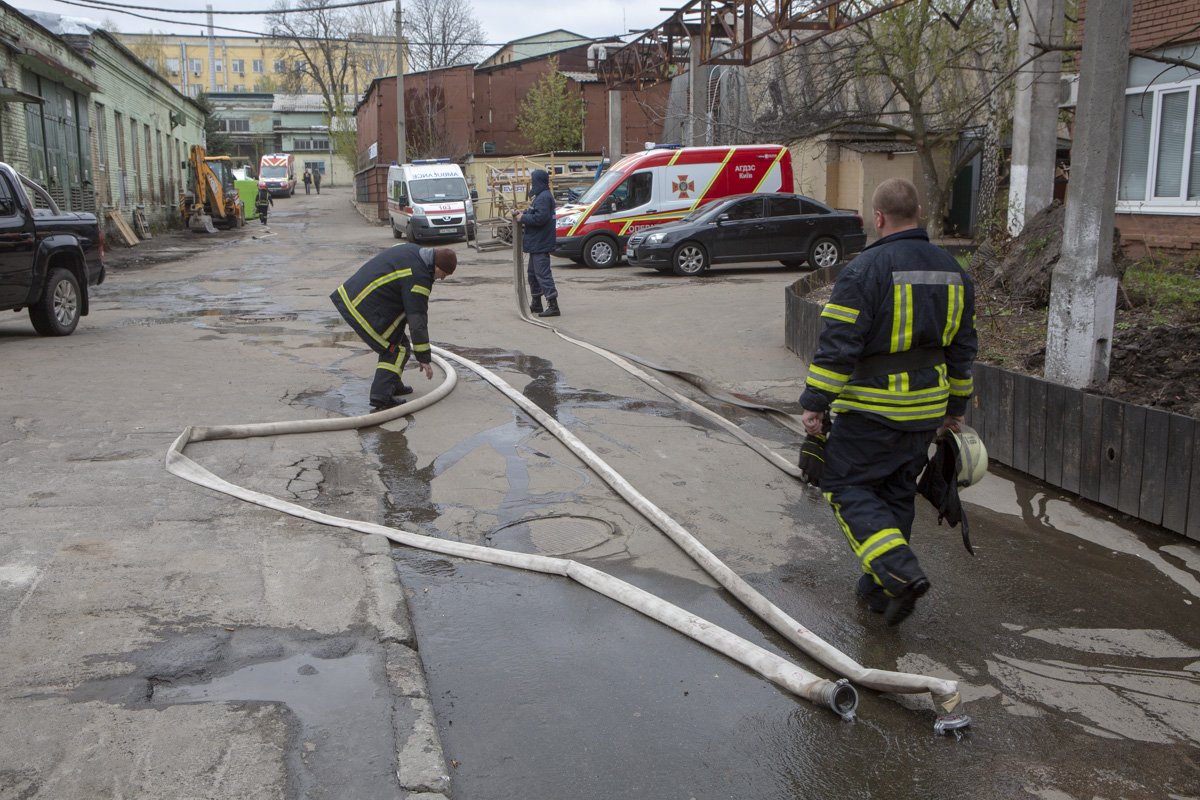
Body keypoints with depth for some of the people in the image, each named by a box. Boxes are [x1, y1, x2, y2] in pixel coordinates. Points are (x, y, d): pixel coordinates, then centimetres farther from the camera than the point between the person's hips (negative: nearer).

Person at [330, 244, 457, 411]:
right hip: (364, 310, -10)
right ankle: (381, 395, -10)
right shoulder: (418, 277, -18)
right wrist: (424, 358, -8)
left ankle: (393, 385, 30)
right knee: (398, 349, -2)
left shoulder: (411, 250, 10)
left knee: (394, 341, 21)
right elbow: (417, 321, -16)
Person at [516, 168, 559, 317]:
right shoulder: (541, 196, 17)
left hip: (540, 244, -11)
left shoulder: (544, 197, -17)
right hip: (536, 243, 11)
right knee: (533, 273, 19)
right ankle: (536, 304, 29)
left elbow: (540, 218, -27)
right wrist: (521, 214, 8)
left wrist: (522, 218, -16)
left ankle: (553, 306, -13)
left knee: (542, 273, -12)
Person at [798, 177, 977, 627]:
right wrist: (956, 406, 24)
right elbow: (962, 348, 15)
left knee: (846, 487, 3)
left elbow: (837, 345, -18)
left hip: (873, 408, -7)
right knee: (898, 493, 16)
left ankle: (901, 572, -11)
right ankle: (880, 590, 24)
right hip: (926, 408, 7)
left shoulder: (865, 270, -14)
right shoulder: (952, 271, 9)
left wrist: (814, 403, -11)